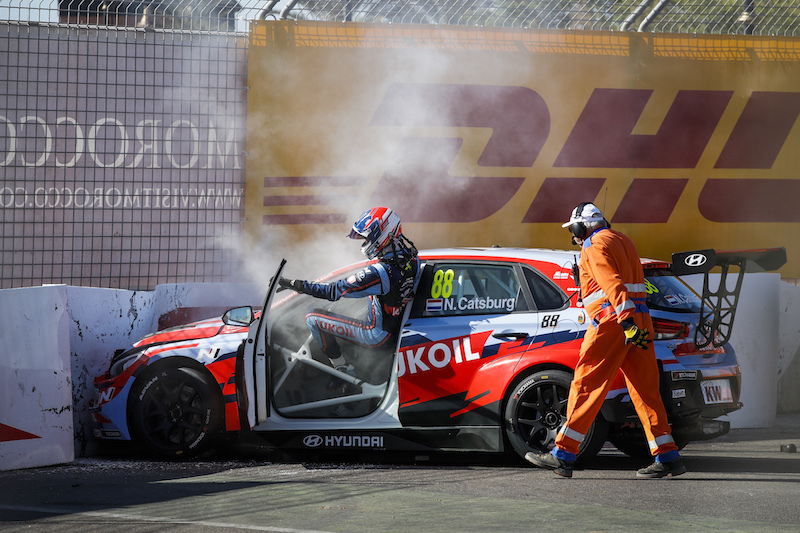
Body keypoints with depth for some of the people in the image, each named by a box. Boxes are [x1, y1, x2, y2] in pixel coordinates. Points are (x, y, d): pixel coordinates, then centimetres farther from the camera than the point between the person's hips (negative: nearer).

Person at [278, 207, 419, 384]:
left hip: (377, 335, -8)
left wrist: (294, 284, -18)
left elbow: (333, 291, -25)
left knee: (313, 319, -5)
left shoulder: (379, 273, -31)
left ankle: (345, 372, 5)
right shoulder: (413, 259, -8)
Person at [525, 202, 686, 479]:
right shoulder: (622, 241, 22)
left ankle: (563, 454, -6)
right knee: (646, 390, 7)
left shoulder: (595, 246, -7)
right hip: (639, 320, 9)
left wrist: (627, 322, -29)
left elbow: (613, 285, -20)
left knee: (586, 385, -6)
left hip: (612, 322, -9)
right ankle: (667, 456, 3)